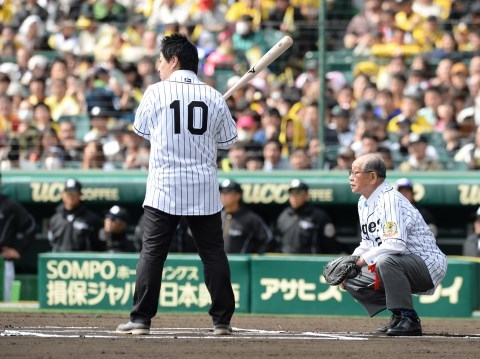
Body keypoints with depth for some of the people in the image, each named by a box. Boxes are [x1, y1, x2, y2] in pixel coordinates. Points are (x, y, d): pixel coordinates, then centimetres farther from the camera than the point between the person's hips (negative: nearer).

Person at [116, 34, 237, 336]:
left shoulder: (156, 92, -3)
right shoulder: (214, 96, 3)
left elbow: (141, 129, 11)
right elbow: (228, 140, 11)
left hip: (164, 188, -2)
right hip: (204, 191, 2)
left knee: (152, 252, 1)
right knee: (214, 253, 8)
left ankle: (141, 319, -2)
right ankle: (222, 319, 8)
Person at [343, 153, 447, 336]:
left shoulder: (390, 199, -20)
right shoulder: (364, 202, 11)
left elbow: (396, 244, -32)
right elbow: (368, 243, 18)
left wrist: (364, 259, -25)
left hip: (428, 264, -10)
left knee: (385, 261, -37)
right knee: (352, 280, 6)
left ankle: (408, 319, -25)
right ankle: (399, 318, 7)